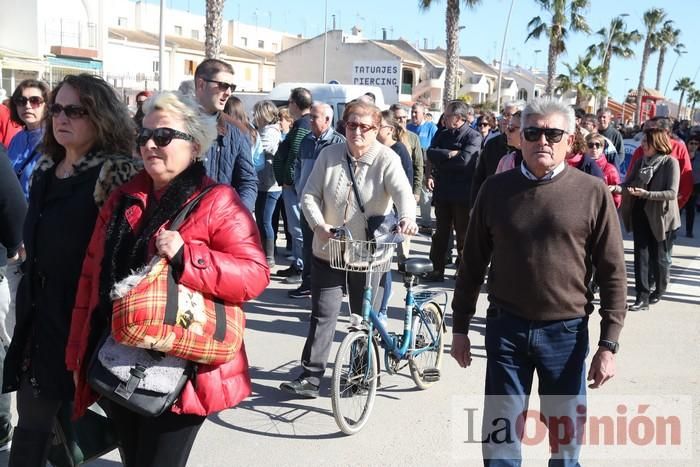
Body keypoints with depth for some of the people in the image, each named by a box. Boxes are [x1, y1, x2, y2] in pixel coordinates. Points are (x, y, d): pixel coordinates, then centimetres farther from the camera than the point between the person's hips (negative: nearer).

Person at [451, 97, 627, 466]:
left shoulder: (593, 194, -6)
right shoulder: (496, 189, -1)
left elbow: (613, 274, -4)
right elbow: (472, 263, 6)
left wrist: (608, 344, -7)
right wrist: (460, 327, 7)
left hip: (567, 332, -1)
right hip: (506, 328, 1)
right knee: (500, 436, 11)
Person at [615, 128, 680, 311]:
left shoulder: (670, 162, -11)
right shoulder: (640, 162, 4)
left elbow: (672, 193, -18)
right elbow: (628, 183, 0)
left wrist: (646, 194, -28)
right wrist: (617, 188, -21)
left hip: (659, 216, -4)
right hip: (640, 214, 4)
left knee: (658, 256, 11)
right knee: (641, 255, 0)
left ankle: (659, 290, 33)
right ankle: (642, 297, 2)